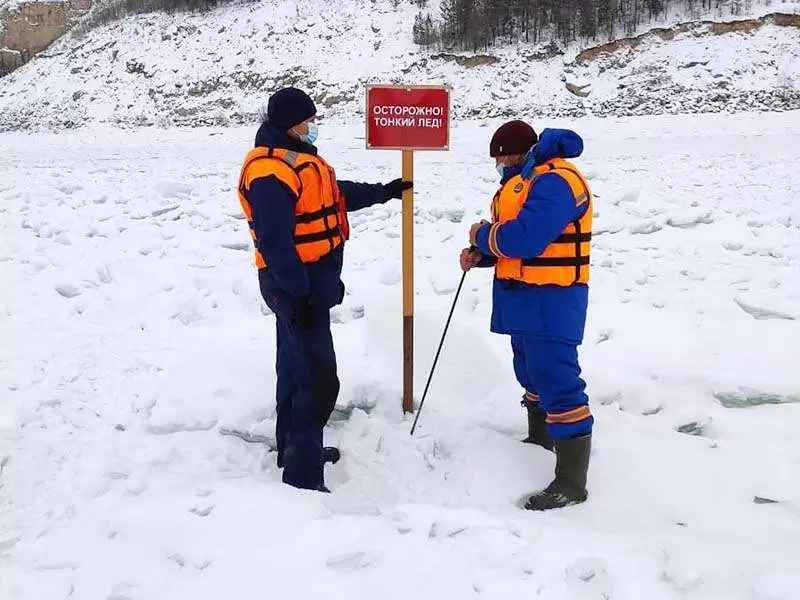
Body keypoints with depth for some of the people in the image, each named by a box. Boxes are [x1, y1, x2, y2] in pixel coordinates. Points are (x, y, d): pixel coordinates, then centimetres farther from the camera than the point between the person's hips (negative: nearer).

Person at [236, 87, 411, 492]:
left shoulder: (296, 157, 13)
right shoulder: (270, 172, -22)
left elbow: (336, 195, 27)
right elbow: (275, 241, -26)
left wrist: (383, 193, 30)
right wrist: (299, 294, -26)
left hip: (310, 281, 11)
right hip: (296, 286, -11)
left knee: (296, 368, 19)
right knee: (318, 378, -10)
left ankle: (296, 448, 34)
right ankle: (302, 473, -4)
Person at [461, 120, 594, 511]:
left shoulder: (555, 181, -20)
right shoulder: (523, 179, 14)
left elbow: (525, 237, -29)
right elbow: (509, 234, 19)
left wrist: (483, 236, -11)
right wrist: (480, 253, 0)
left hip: (550, 300, -11)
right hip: (524, 296, 11)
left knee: (557, 381, -11)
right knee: (532, 374, 24)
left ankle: (571, 482, -6)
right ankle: (540, 440, 45)